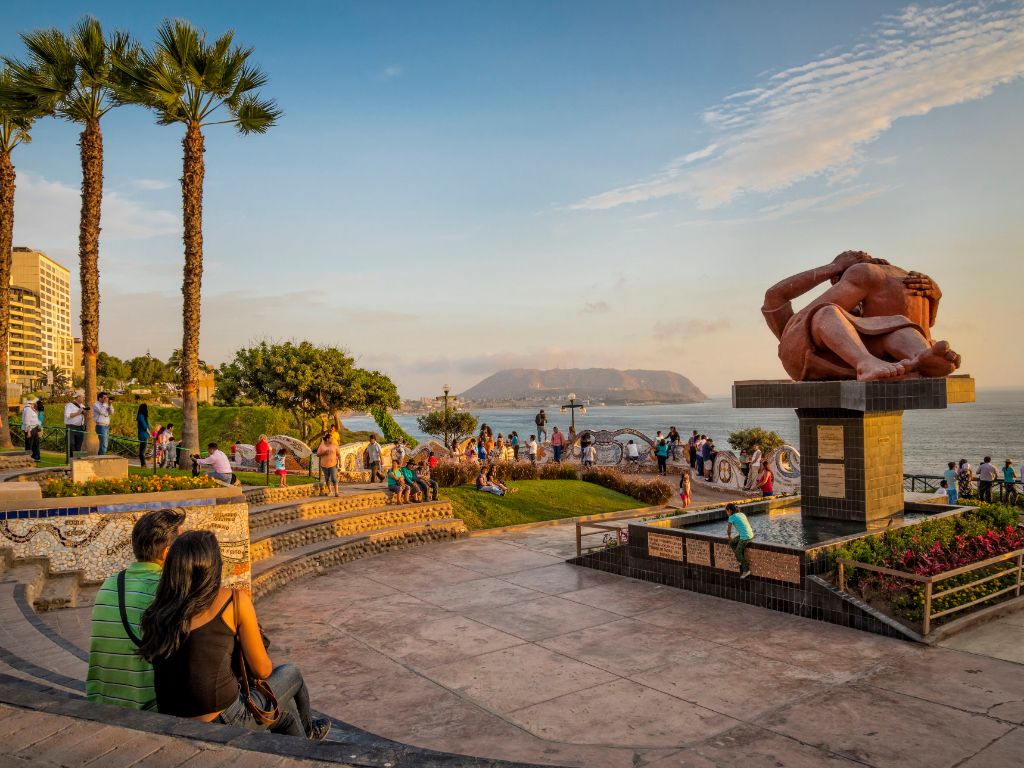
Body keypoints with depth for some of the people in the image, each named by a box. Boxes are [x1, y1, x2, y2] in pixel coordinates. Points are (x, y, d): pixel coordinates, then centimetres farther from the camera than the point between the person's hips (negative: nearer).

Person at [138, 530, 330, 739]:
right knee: (291, 674, 27)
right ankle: (306, 729, 56)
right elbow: (262, 670, -5)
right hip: (224, 725, -5)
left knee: (286, 709, 30)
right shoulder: (236, 600, -13)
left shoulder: (158, 612, 1)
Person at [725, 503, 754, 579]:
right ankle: (740, 561, 22)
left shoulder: (731, 517, -7)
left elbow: (728, 530, -1)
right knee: (732, 543, 20)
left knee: (738, 552, 11)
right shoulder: (742, 514, 14)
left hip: (745, 537, -7)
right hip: (750, 535, 7)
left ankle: (746, 570, 15)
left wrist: (730, 537, 20)